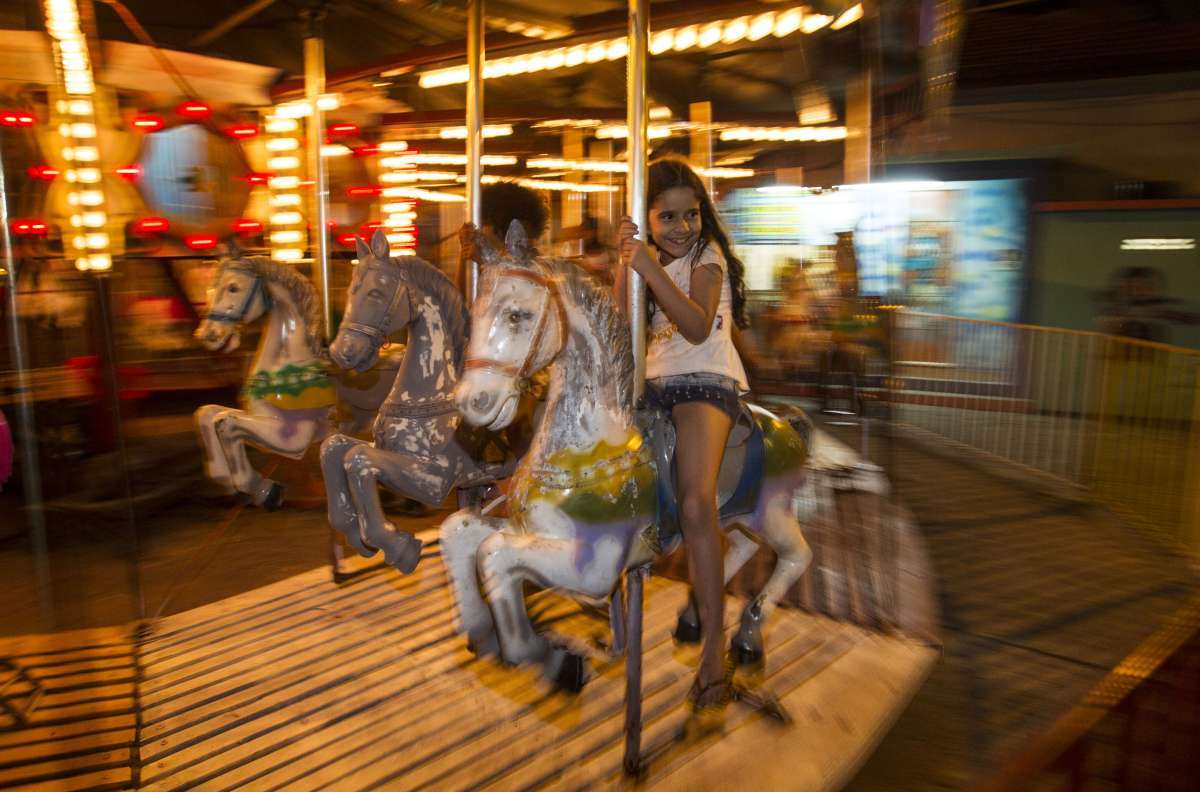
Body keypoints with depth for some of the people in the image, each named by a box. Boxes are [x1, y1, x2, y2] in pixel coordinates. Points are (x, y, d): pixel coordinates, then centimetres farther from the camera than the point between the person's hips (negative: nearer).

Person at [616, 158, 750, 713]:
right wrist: (625, 260, -8)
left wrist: (651, 270, -23)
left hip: (705, 381, -7)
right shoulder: (649, 256, 17)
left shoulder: (706, 254, -1)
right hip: (653, 382, 7)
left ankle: (713, 645, -17)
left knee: (696, 505, -25)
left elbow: (697, 328, -16)